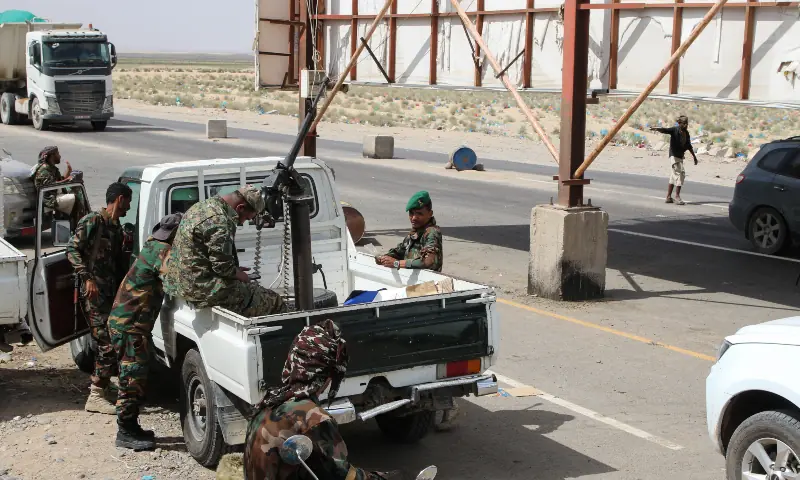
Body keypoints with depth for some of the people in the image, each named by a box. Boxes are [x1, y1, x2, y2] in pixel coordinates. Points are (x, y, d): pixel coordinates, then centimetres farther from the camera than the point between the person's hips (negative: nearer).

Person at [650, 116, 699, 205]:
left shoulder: (686, 133, 11)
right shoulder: (675, 130, -11)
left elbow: (689, 146, 22)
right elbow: (665, 130, -29)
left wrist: (694, 157, 27)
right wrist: (657, 129, -50)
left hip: (680, 155, 8)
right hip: (674, 155, -8)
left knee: (674, 176, 12)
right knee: (681, 172, -17)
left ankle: (668, 197, 19)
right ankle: (677, 196, -15)